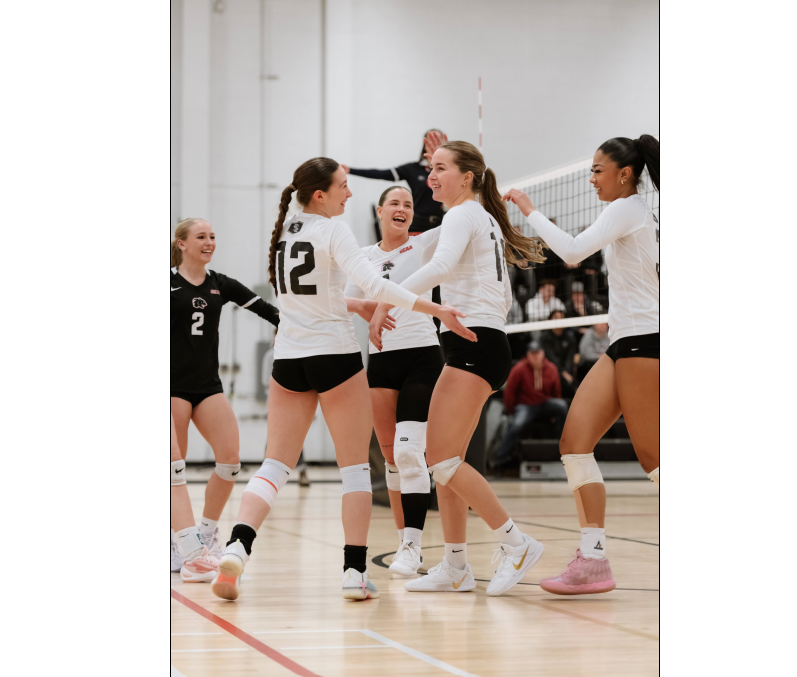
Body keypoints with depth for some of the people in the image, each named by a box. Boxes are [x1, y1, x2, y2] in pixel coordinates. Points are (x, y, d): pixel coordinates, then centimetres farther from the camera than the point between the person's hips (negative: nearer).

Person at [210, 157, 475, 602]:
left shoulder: (283, 233, 11)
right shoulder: (333, 230, -9)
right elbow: (372, 282, -22)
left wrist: (355, 307, 24)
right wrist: (436, 309, -25)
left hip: (288, 359, 5)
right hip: (335, 355, -5)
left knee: (276, 465, 5)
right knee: (355, 466, 5)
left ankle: (237, 546, -17)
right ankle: (355, 571, 0)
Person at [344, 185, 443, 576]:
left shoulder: (424, 245, 1)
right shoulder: (364, 257, 11)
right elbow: (347, 303, 15)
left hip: (421, 356, -4)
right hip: (380, 358, 4)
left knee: (409, 449, -16)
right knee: (390, 454, 5)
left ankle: (413, 547, -15)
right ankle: (405, 541, 14)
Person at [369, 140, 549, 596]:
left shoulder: (463, 215, -6)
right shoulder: (488, 221, 22)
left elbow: (442, 266, -26)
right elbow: (504, 298, 25)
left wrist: (386, 301, -28)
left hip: (474, 345, -10)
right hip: (482, 346, 10)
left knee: (443, 458, -12)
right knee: (443, 459, 9)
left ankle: (517, 543, -9)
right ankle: (456, 568, 10)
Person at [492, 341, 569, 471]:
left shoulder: (551, 369, -1)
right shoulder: (520, 369, -12)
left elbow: (557, 392, 8)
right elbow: (509, 391, -4)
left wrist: (555, 412, 6)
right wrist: (511, 411, -1)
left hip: (545, 403, 3)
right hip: (525, 405, -3)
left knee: (562, 405, -27)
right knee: (517, 425, -32)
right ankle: (501, 458, -21)